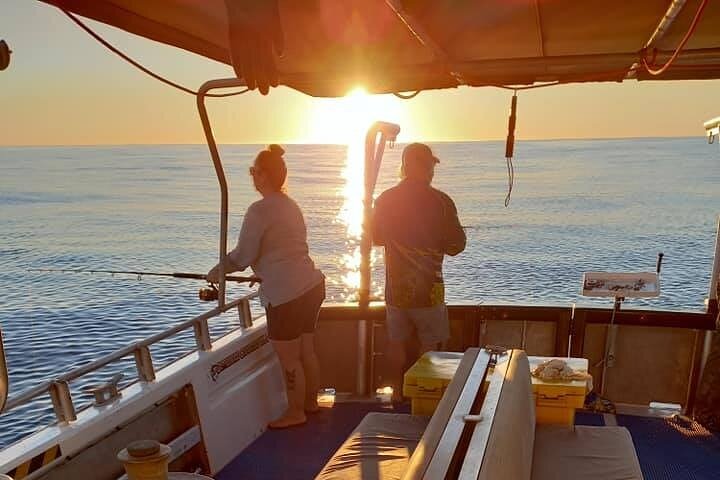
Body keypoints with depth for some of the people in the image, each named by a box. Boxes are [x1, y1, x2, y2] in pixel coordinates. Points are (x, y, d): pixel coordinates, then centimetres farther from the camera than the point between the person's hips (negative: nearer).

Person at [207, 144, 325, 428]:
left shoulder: (259, 211, -14)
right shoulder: (291, 206, 13)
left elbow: (244, 255, -9)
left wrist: (218, 271, 8)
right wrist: (262, 273, 29)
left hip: (286, 295, -9)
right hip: (312, 285, 9)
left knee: (288, 359, 6)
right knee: (307, 351, 21)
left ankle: (295, 413, 21)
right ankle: (311, 402, 36)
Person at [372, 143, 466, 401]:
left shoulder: (385, 200, -3)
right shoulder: (440, 201, -13)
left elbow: (376, 237, 11)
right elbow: (456, 245, -7)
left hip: (395, 286, 3)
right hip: (428, 287, -3)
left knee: (396, 343, 16)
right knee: (428, 344, 12)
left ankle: (398, 392, 26)